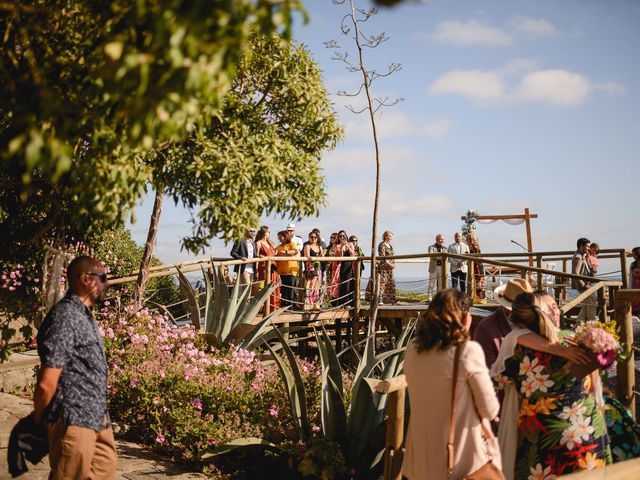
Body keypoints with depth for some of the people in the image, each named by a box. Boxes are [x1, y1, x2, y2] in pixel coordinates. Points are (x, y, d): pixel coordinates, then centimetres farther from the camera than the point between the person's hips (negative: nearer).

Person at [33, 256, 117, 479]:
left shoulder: (85, 316, 14)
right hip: (74, 422, -9)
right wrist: (39, 419, -5)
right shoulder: (65, 316, -18)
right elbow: (46, 383, -20)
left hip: (97, 419, 9)